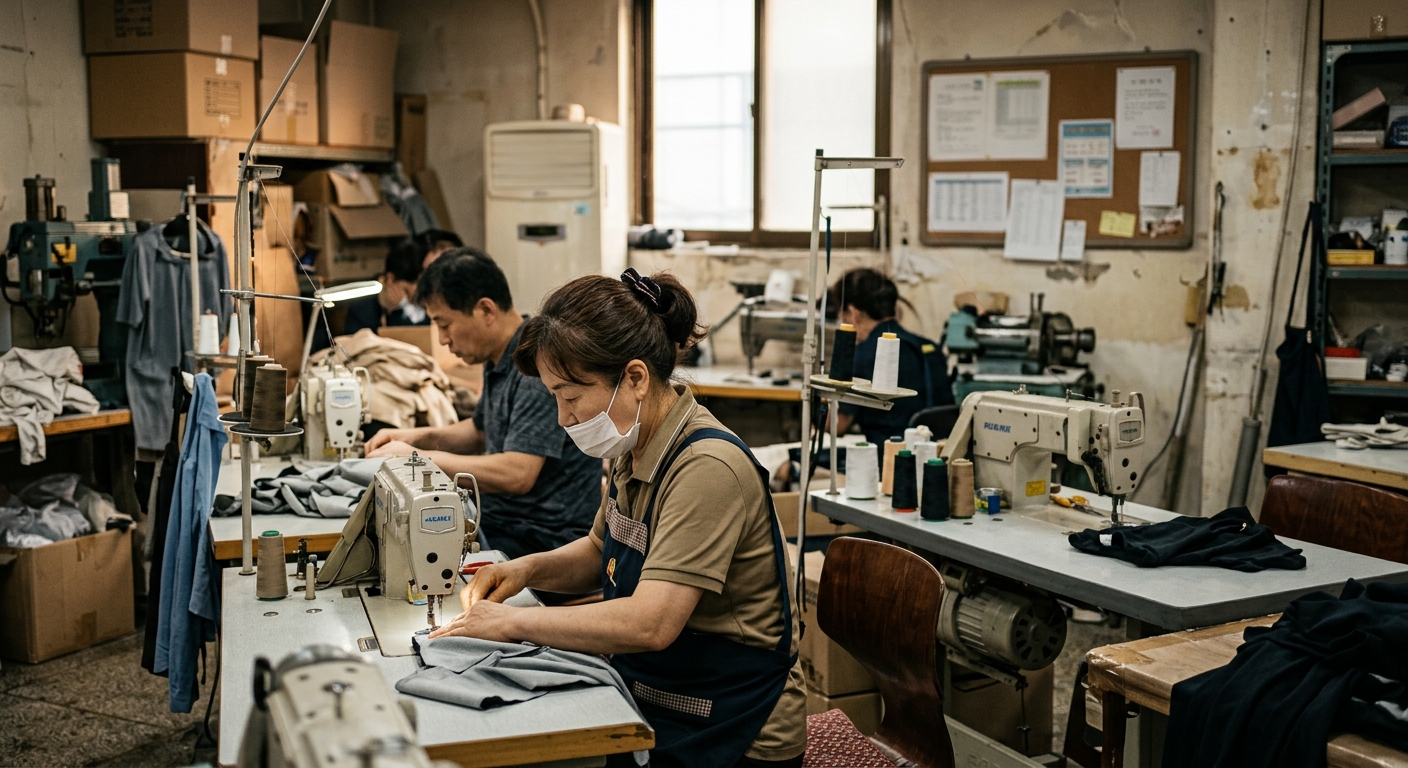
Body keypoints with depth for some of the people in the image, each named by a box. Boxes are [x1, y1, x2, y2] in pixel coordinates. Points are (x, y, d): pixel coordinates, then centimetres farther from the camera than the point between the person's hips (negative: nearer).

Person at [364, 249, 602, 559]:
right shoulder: (499, 361, 9)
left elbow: (516, 475, -29)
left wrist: (420, 458, -18)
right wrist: (419, 437, 9)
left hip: (545, 540, -9)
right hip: (500, 519, 9)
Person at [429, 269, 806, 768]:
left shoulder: (706, 469, -25)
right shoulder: (634, 451, 3)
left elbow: (650, 624, -32)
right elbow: (601, 551, 21)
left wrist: (514, 622, -22)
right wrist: (530, 569, 1)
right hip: (648, 702, 8)